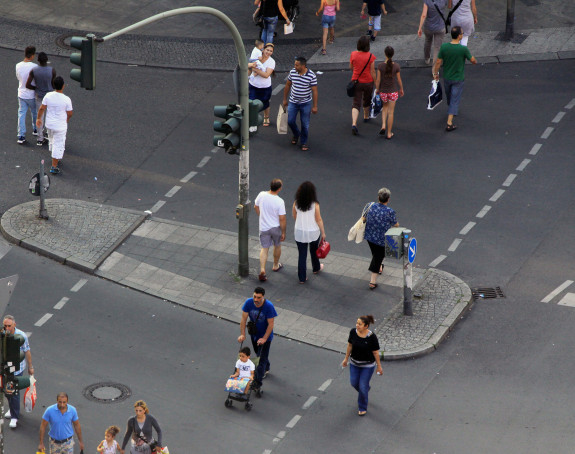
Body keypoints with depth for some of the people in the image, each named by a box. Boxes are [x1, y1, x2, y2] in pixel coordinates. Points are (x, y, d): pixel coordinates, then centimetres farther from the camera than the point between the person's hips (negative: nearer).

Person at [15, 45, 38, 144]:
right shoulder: (34, 67, -22)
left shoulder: (18, 66, -7)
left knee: (21, 115, 8)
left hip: (21, 94, 3)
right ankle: (35, 130, 41)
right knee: (35, 112, 22)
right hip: (32, 95, -3)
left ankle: (21, 136, 4)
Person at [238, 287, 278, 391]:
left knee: (261, 358, -7)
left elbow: (271, 324, -24)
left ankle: (257, 382, -5)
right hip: (254, 334, 5)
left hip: (265, 335, -5)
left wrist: (264, 338, -27)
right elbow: (244, 319, -12)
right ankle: (266, 369, 53)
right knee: (258, 354, 25)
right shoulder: (249, 302, -19)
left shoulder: (269, 306, -29)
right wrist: (242, 334, -18)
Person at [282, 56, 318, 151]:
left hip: (305, 103, -3)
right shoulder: (292, 72, -7)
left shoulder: (311, 75, -18)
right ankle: (296, 135, 36)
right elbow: (287, 85, 8)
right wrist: (285, 99, 13)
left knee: (305, 124, 4)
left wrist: (315, 106, -11)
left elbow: (314, 91, -12)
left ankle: (303, 143, 22)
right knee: (290, 121, 5)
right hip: (293, 102, 3)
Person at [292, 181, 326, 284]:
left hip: (299, 232, 1)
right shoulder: (314, 205, -22)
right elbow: (319, 220, -14)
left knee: (302, 254, 11)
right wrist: (323, 233, -1)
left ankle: (302, 278, 14)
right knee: (314, 251, 26)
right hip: (313, 232, -1)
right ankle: (316, 268, 50)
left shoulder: (296, 203, -13)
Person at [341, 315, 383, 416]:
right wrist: (346, 358, 10)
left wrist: (379, 366, -7)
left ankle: (362, 408, 25)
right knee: (354, 383, 16)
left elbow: (376, 352, -16)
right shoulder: (353, 332, -16)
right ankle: (365, 389, 51)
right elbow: (350, 345, 1)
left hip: (368, 365, -4)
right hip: (354, 362, 4)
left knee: (363, 387, 2)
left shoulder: (372, 337, -27)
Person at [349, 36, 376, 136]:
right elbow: (372, 72, -12)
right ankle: (366, 117, 48)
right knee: (367, 100, 25)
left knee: (356, 103, 2)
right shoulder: (371, 57, -16)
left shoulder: (353, 54, -9)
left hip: (356, 82, 1)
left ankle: (354, 124, -17)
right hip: (368, 82, -1)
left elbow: (351, 67, 5)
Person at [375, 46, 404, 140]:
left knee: (385, 107, 29)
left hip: (383, 91, 1)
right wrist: (401, 89, 13)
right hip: (393, 91, -1)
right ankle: (389, 134, 17)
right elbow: (399, 79, -3)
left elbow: (378, 80, -8)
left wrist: (377, 89, 9)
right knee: (391, 112, 10)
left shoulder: (381, 66, -14)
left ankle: (383, 126, 11)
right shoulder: (396, 66, -14)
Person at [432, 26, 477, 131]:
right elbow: (472, 60, -9)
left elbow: (438, 62, -8)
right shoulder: (464, 49, -26)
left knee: (449, 96, 27)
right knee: (455, 100, 5)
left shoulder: (444, 47, -18)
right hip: (458, 79, -4)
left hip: (446, 78, 4)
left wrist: (435, 73, 7)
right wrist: (475, 62, 14)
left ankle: (451, 110, 54)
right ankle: (449, 123, 1)